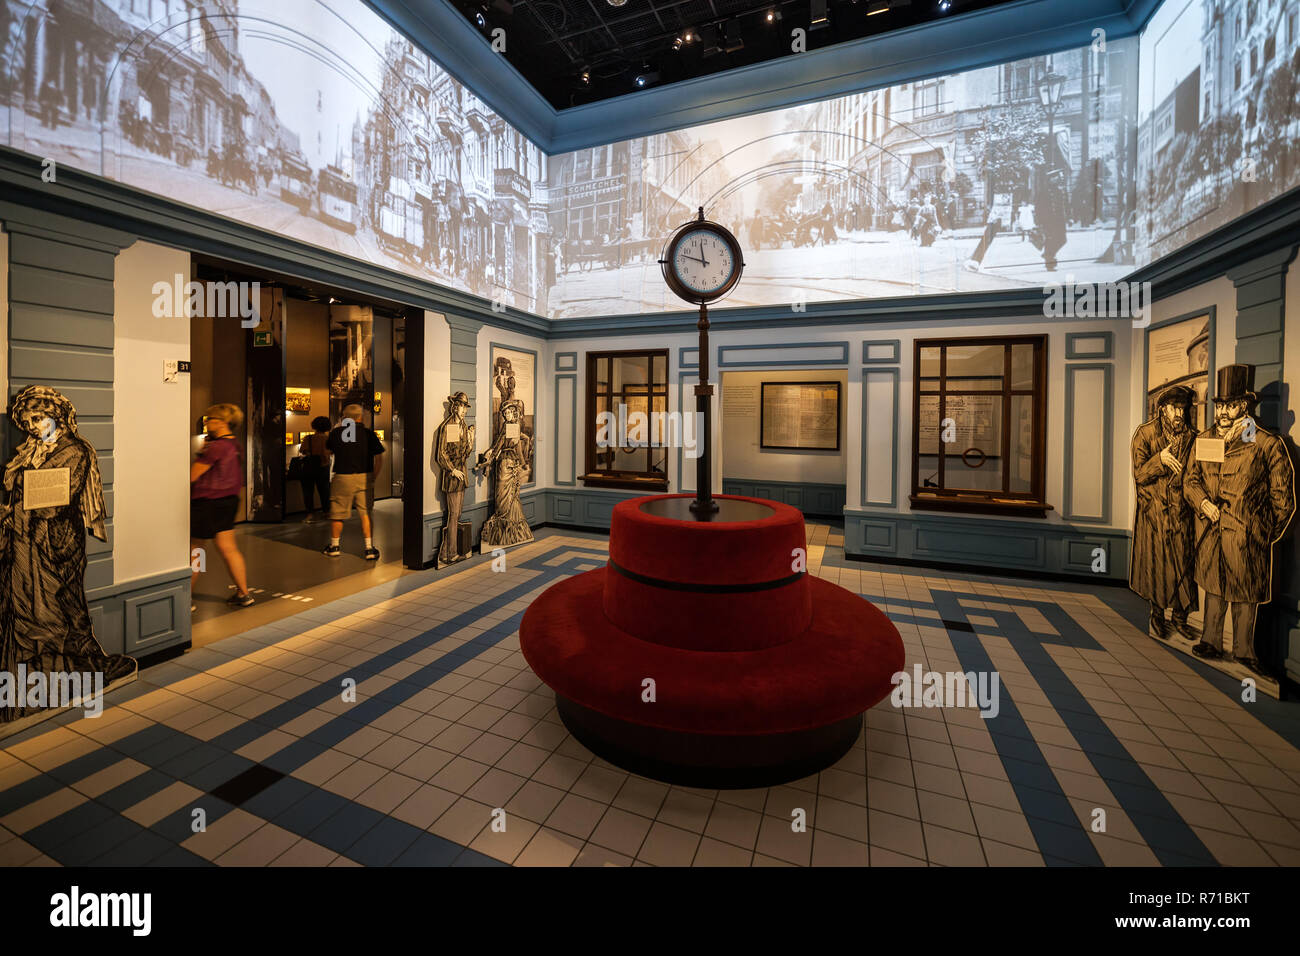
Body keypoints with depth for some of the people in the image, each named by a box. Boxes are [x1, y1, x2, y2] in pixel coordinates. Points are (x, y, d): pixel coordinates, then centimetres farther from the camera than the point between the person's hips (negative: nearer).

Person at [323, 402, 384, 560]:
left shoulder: (336, 432, -1)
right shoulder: (368, 433, -4)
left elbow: (328, 447, 18)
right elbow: (379, 457, -6)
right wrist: (374, 477, 2)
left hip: (343, 478, 0)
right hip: (364, 478, 0)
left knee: (337, 514, 13)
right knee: (365, 513, 6)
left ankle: (334, 546, 27)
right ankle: (369, 549, 4)